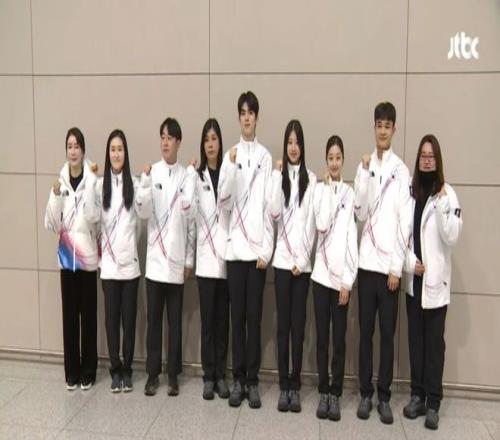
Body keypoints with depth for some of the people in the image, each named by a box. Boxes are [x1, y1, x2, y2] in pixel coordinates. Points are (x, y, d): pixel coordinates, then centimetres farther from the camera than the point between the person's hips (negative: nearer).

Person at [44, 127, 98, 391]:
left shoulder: (91, 180, -5)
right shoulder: (60, 182, 5)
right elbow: (52, 224, 0)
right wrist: (55, 196, -14)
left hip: (88, 256, -3)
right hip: (66, 256, 3)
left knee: (88, 315, 4)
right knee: (69, 314, 9)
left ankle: (88, 372, 18)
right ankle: (71, 372, 21)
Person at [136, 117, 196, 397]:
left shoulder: (187, 177, 0)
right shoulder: (152, 172, -1)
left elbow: (191, 221, 3)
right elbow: (143, 212, -8)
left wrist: (190, 259, 2)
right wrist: (145, 184, -24)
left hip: (177, 260, 0)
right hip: (155, 258, 0)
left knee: (175, 320, 8)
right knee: (154, 318, 7)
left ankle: (173, 374, 20)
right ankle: (153, 373, 19)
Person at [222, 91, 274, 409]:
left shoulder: (266, 156, 4)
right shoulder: (230, 155, 8)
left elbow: (269, 205, 0)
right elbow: (225, 202, 0)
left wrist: (266, 249, -5)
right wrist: (230, 169, -17)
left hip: (258, 247, -1)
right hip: (235, 246, 1)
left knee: (254, 316, 4)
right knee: (237, 315, 7)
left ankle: (253, 379, 15)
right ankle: (238, 378, 17)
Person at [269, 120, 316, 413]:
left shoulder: (311, 179, 3)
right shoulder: (279, 175, 5)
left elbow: (311, 222, 0)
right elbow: (274, 212, -9)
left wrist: (302, 260, -7)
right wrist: (278, 175, -10)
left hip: (303, 262, 0)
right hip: (282, 259, 1)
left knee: (298, 324, 5)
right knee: (283, 324, 6)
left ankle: (296, 386, 15)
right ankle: (284, 386, 15)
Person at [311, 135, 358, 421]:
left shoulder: (350, 193, 2)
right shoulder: (320, 190, 4)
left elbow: (352, 238, 0)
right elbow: (322, 224, -14)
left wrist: (348, 280, -5)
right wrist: (329, 189, -6)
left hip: (342, 275, -1)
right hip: (321, 272, 1)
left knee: (339, 337, 5)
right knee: (322, 336, 8)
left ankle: (336, 394, 16)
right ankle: (323, 392, 19)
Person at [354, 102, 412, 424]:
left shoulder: (402, 170, -1)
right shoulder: (364, 166, 7)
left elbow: (405, 222, -4)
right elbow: (360, 213, -3)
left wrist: (397, 268, -8)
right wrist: (365, 174, -11)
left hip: (390, 265, -2)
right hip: (367, 262, 2)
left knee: (388, 334, 6)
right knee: (366, 331, 9)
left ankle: (385, 397, 18)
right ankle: (366, 394, 21)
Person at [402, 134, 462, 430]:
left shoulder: (448, 194, -5)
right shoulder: (410, 191, 7)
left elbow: (452, 237, -11)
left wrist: (442, 206, -21)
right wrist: (410, 261, -6)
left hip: (436, 279, -4)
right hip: (413, 278, 4)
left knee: (435, 341, 1)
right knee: (416, 338, 10)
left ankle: (433, 402, 8)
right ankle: (417, 396, 21)